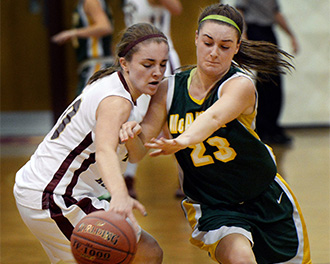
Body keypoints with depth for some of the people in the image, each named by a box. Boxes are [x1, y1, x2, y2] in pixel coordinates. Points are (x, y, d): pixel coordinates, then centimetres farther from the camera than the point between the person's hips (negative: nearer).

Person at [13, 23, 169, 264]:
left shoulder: (109, 83, 7)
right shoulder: (115, 101, -23)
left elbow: (134, 155, 13)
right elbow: (105, 151, -44)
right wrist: (120, 196, -61)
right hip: (55, 200, -10)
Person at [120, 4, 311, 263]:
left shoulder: (241, 86, -20)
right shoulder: (169, 89, -7)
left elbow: (214, 117, -42)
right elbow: (140, 150, -12)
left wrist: (183, 140, -62)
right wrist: (132, 134, -36)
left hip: (266, 200, 0)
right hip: (212, 209, 0)